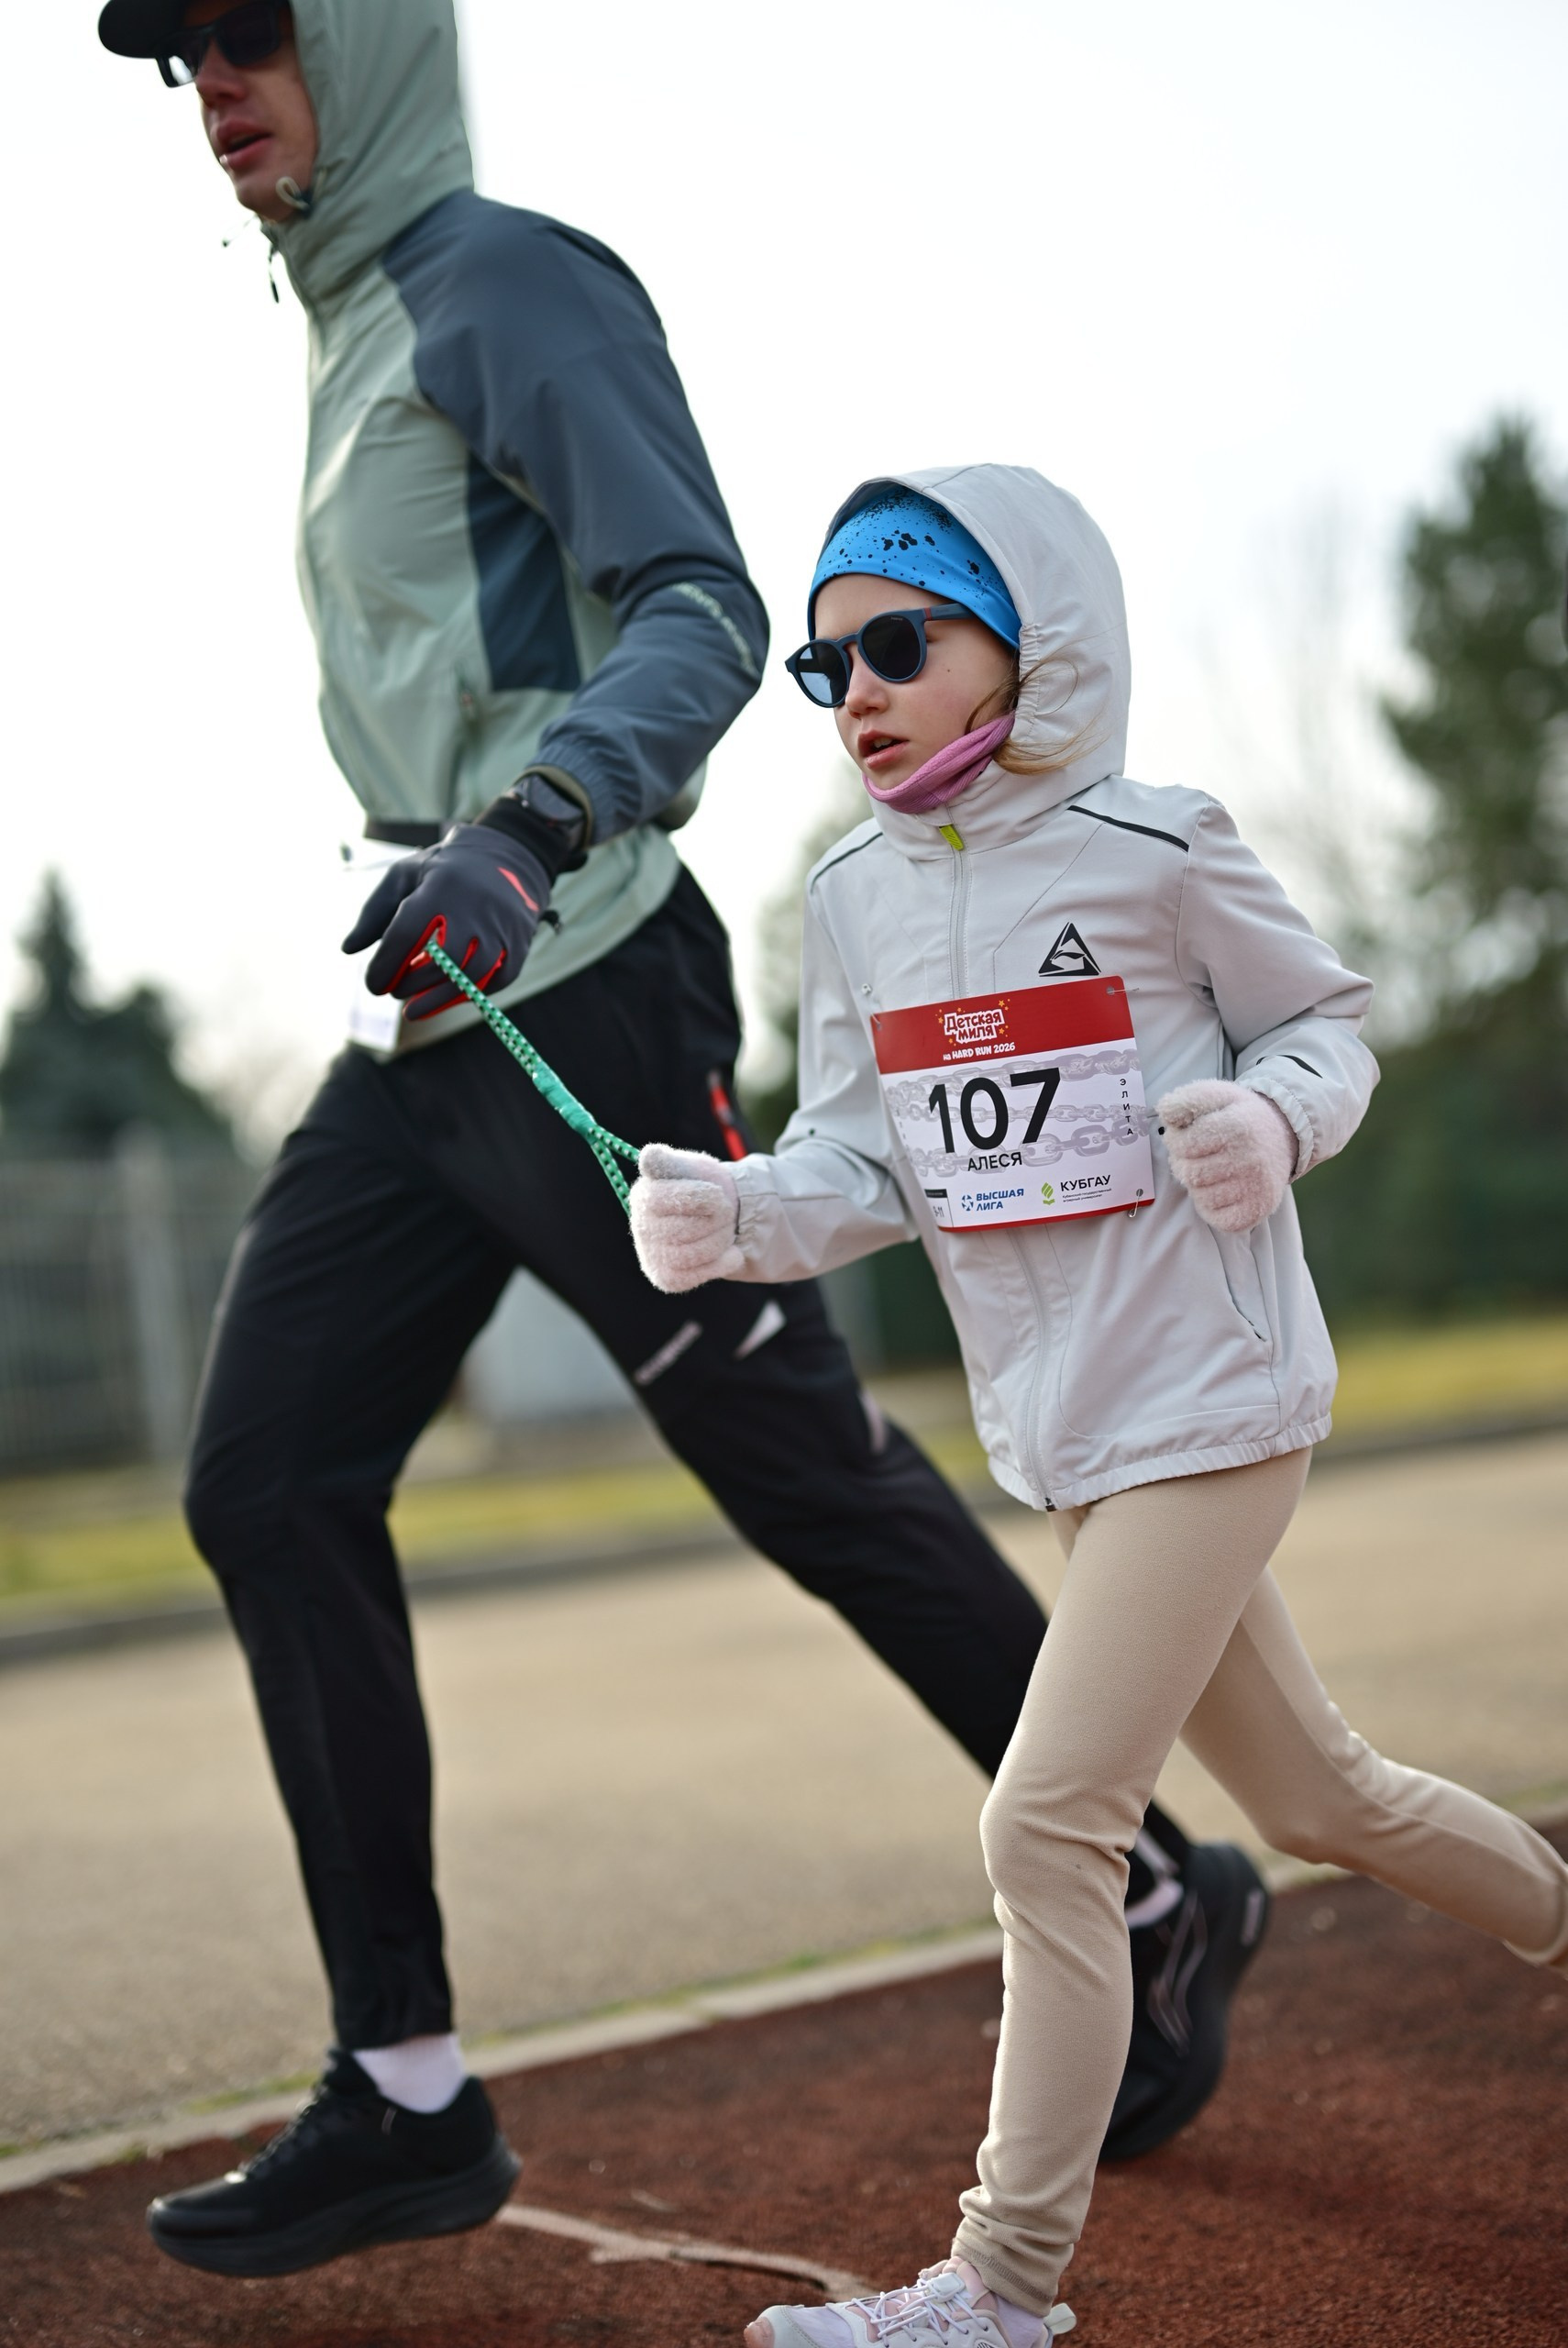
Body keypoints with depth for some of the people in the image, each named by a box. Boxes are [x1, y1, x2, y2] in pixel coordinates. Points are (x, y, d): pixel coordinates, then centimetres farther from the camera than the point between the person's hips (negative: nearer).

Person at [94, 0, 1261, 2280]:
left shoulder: (507, 280, -6)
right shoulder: (350, 343, 21)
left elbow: (704, 614, -17)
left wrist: (529, 827, -33)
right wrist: (444, 875, 19)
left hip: (575, 992, -9)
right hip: (427, 1016, 9)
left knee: (816, 1478, -3)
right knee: (270, 1489, 1)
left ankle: (1163, 1909, 16)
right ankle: (408, 2094, 7)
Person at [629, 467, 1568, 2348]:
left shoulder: (1156, 851, -11)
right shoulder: (855, 899, 5)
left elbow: (1323, 1016, 1)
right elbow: (862, 1164, 4)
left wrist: (1270, 1116, -20)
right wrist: (736, 1215, -16)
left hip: (1210, 1404, -7)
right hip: (1057, 1432, 7)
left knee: (1049, 1824, -10)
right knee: (1313, 1800, 20)